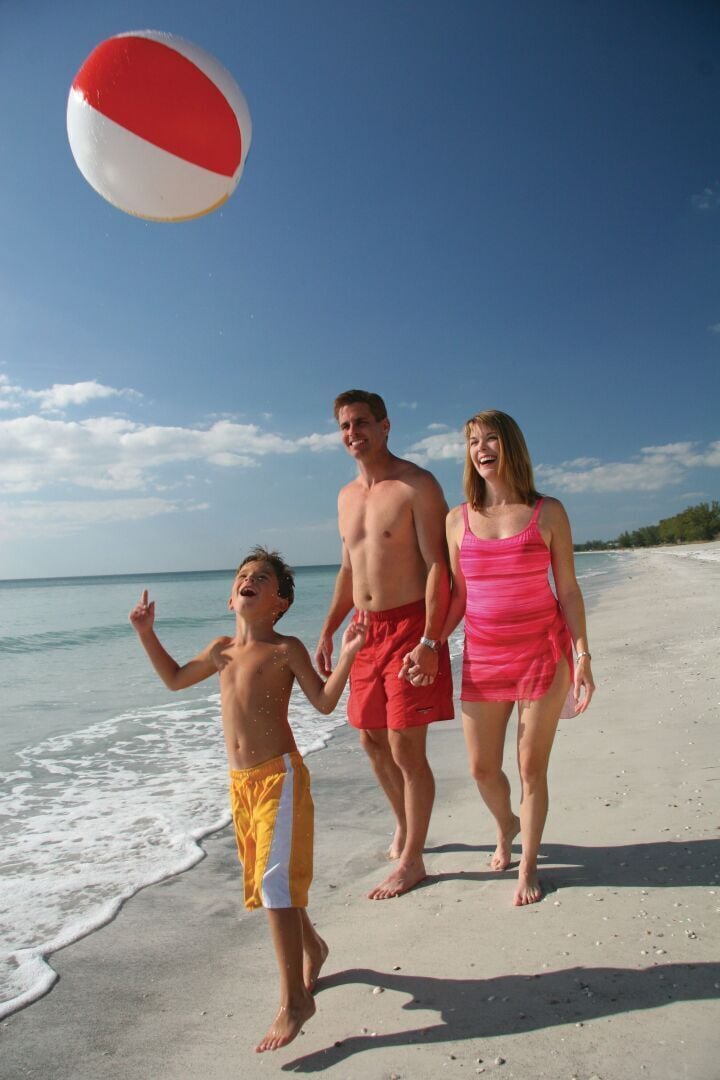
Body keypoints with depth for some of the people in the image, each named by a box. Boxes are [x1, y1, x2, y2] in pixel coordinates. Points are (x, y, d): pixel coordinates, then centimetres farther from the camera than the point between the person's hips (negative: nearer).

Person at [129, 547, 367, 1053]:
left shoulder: (286, 648, -7)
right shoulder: (222, 650, 9)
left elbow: (324, 701, -8)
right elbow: (175, 678, 23)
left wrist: (348, 653, -20)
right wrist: (147, 634, 17)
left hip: (280, 775, -7)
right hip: (240, 782, 7)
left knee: (275, 882, -10)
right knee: (263, 882, 19)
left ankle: (294, 998, 4)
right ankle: (312, 947, 44)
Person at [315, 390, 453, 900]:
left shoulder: (417, 486, -10)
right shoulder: (347, 496, 13)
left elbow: (437, 566, -15)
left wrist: (429, 642, -22)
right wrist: (328, 632, 16)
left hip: (410, 628, -7)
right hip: (366, 631, 8)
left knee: (407, 748, -2)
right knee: (373, 741, 17)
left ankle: (411, 862, 17)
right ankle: (405, 829, 40)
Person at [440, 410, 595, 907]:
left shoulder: (548, 512, -3)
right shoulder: (459, 519, 3)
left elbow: (568, 590, -1)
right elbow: (459, 596, 7)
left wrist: (583, 658, -7)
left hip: (543, 652, -2)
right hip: (482, 657, 3)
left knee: (532, 768, 5)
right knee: (482, 768, 11)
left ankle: (528, 867, 27)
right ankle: (506, 826, 45)